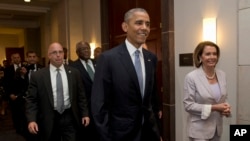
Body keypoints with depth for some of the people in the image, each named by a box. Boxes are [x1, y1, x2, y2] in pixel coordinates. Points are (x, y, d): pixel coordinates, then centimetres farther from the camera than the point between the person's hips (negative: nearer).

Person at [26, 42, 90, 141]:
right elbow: (31, 100, -5)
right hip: (49, 120, -1)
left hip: (70, 118, 1)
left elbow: (81, 96, 7)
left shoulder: (74, 73, 2)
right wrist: (31, 120, -16)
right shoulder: (37, 76, -4)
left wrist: (85, 114, 3)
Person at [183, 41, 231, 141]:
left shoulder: (222, 75, 2)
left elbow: (224, 98, 12)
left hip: (217, 128, 6)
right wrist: (213, 108, -20)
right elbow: (188, 105, -16)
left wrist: (226, 108, -9)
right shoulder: (191, 77, -15)